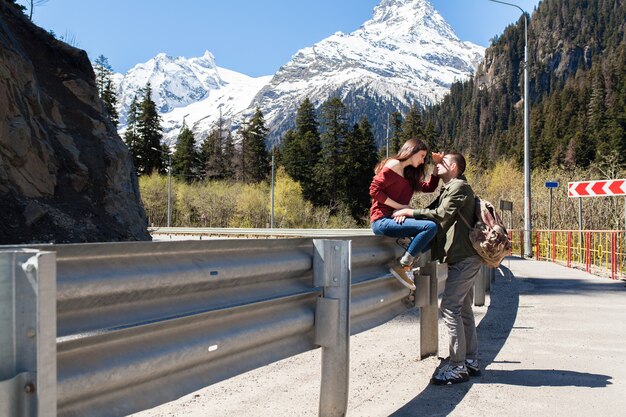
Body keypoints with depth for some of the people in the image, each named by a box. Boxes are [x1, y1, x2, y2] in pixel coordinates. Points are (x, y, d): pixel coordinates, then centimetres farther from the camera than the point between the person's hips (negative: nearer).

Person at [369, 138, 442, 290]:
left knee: (434, 228, 6)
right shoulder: (393, 165, -5)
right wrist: (400, 206, -15)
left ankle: (407, 262, -1)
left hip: (395, 219, 10)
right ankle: (400, 266, -16)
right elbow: (374, 190, -13)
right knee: (430, 227, -22)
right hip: (382, 220, -10)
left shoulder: (408, 173, 23)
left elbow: (429, 187, 26)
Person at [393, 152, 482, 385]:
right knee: (463, 310, 13)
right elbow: (431, 210, 15)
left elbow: (442, 215, -20)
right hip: (463, 258, 10)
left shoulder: (459, 187, -9)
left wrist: (410, 212, -15)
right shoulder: (448, 190, 23)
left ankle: (457, 367, -7)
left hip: (464, 258, -10)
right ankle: (471, 361, 21)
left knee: (450, 309, -11)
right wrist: (407, 213, 0)